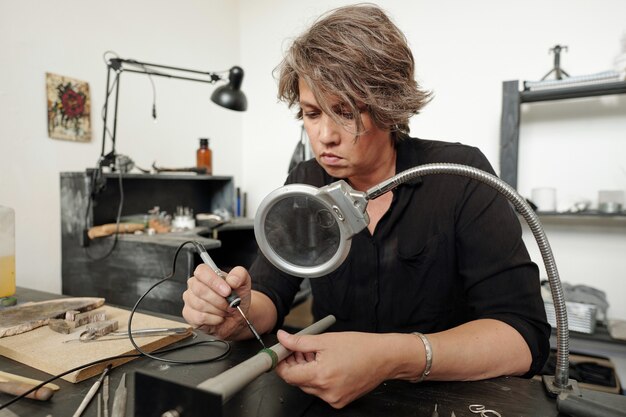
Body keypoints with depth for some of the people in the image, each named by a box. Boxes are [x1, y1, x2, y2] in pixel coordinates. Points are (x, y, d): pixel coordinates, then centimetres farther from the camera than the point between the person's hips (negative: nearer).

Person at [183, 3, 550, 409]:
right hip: (336, 390, 2)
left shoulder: (459, 176, -14)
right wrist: (238, 316, -26)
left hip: (451, 396, -1)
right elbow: (270, 294, -4)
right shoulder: (305, 185, -3)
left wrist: (395, 359, -34)